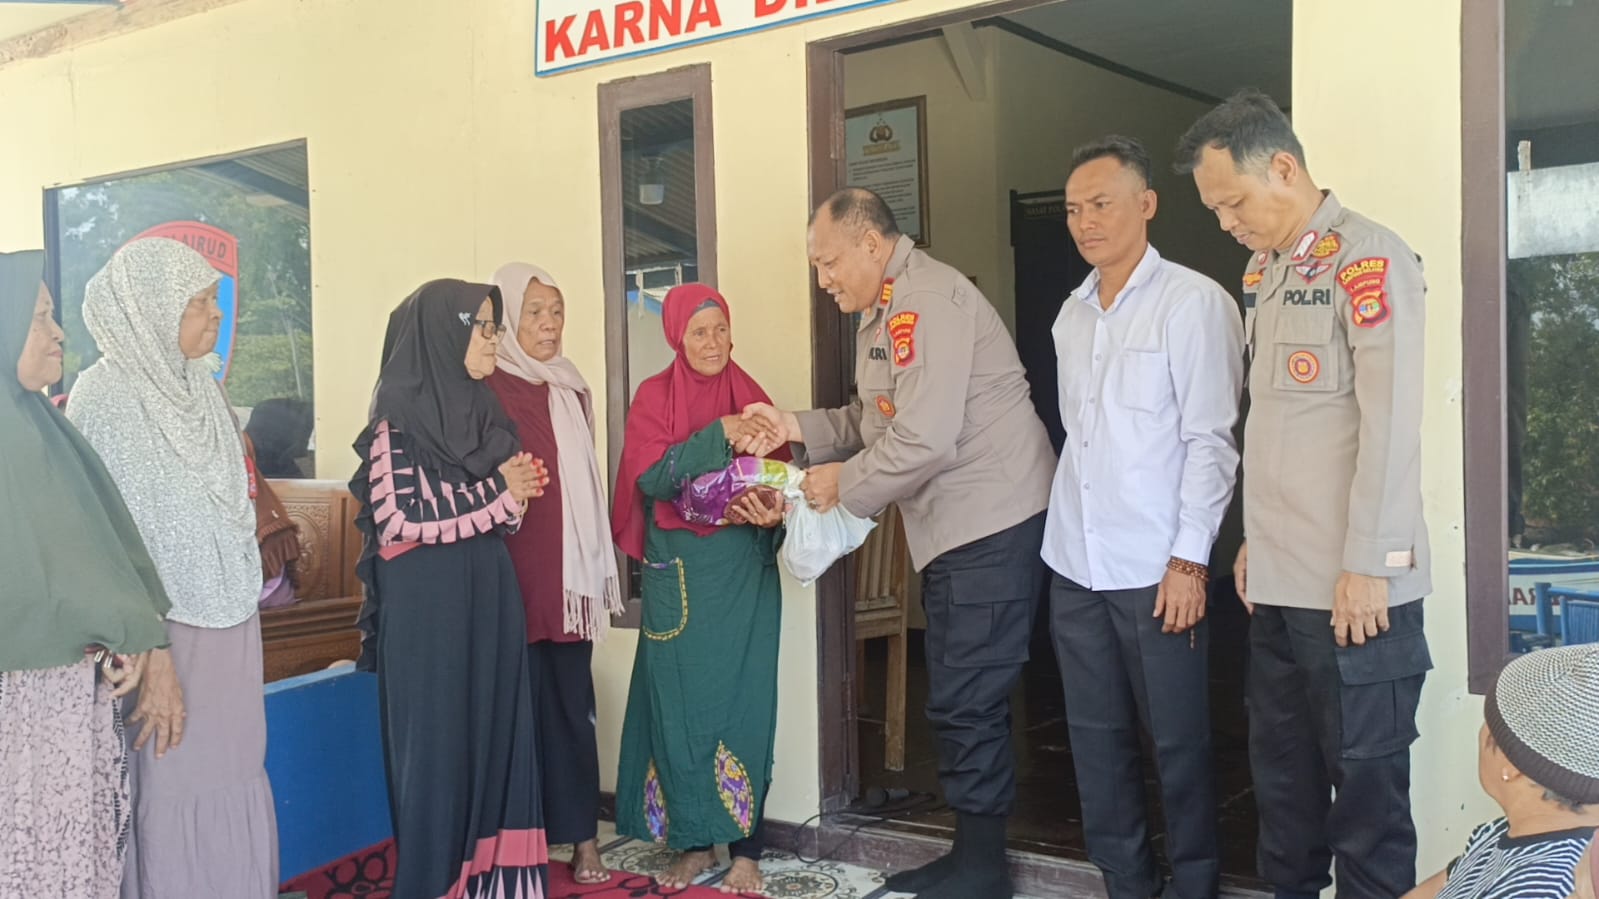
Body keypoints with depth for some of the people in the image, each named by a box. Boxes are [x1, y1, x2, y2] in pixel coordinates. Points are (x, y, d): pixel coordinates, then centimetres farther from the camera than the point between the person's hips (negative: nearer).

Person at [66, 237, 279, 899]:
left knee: (236, 791, 9)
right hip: (169, 633, -6)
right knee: (174, 798, 1)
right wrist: (151, 659, -18)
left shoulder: (199, 385, 9)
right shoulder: (106, 395, -12)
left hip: (232, 622, 7)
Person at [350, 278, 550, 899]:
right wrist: (498, 492, -13)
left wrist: (518, 489, -1)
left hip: (489, 600, 7)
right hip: (429, 609, -7)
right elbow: (397, 519, -19)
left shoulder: (481, 411, 13)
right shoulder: (399, 416, -10)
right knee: (439, 744, 0)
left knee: (496, 735, 8)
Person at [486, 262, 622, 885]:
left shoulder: (572, 390, 15)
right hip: (514, 572, -5)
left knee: (572, 704, 7)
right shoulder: (487, 389, -6)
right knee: (522, 704, 0)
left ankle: (582, 835, 14)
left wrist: (599, 569, 18)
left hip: (570, 571, 6)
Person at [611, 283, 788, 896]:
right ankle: (694, 842, 16)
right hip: (676, 569, -1)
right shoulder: (653, 398, 1)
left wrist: (773, 511, -17)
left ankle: (744, 848, 7)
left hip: (743, 568, 1)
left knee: (741, 701, -1)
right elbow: (652, 477, -13)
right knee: (681, 703, 3)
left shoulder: (750, 396, 6)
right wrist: (719, 437, -24)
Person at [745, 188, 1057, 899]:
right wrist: (799, 428, 5)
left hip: (991, 524, -11)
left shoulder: (926, 300, -17)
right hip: (955, 527, 11)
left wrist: (845, 484, -12)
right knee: (961, 700, 15)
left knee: (966, 703, -4)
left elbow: (924, 439, -25)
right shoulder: (883, 312, 16)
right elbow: (874, 419, 19)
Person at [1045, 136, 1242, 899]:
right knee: (1096, 736, 12)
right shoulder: (1071, 314, 12)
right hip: (1075, 565, 6)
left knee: (1177, 741, 4)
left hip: (1156, 570, -6)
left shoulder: (1194, 302, -7)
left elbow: (1211, 439, -10)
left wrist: (1189, 559, -13)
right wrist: (1068, 529, 11)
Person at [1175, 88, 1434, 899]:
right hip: (1279, 584, 8)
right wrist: (1256, 539, 15)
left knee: (1366, 787, 4)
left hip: (1353, 588, -7)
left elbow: (1391, 422, -15)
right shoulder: (1263, 271, 14)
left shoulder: (1367, 260, -10)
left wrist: (1369, 565, -16)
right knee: (1281, 778, 15)